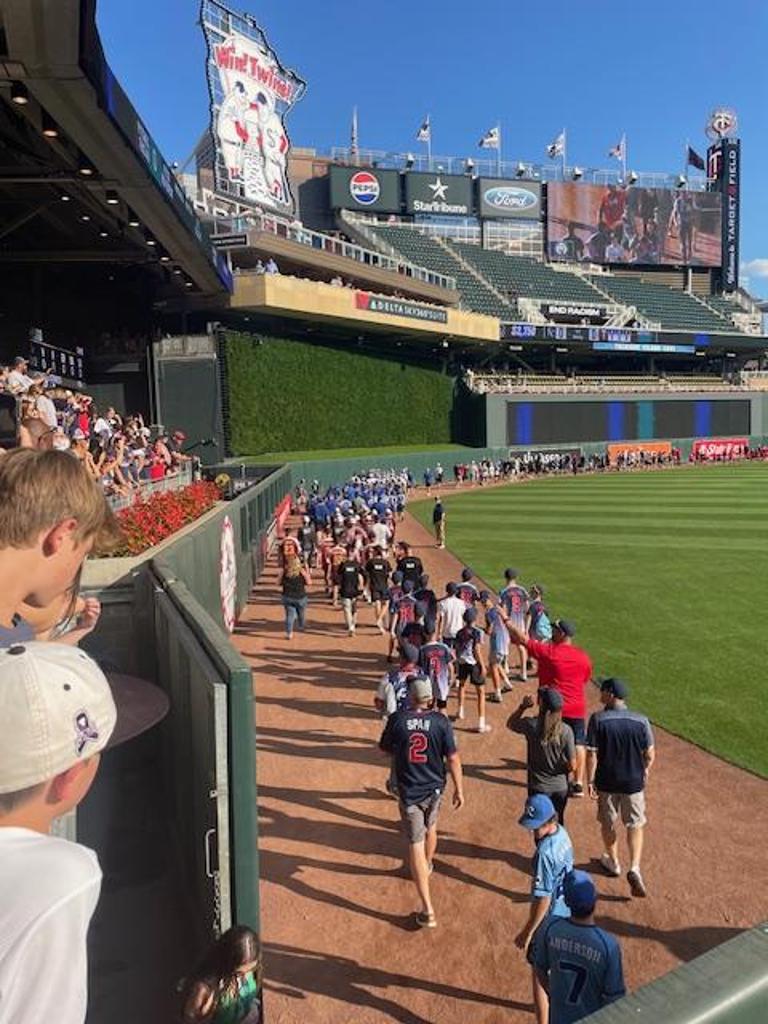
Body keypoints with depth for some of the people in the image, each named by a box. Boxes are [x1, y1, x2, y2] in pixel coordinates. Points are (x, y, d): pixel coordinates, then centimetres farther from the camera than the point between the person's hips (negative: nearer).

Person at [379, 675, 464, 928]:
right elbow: (453, 758, -10)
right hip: (434, 788, 2)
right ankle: (428, 866, 57)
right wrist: (459, 789, 1)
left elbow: (385, 748, 3)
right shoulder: (440, 721, -12)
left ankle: (428, 910, 0)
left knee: (416, 844, 2)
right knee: (430, 827, 30)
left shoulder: (397, 719, -12)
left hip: (409, 791, -2)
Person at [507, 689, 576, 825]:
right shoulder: (566, 730, -16)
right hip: (560, 788, 1)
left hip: (538, 788, -1)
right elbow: (572, 766, -12)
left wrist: (523, 706, 0)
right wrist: (561, 767, 8)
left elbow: (510, 724, 4)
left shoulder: (531, 725, -18)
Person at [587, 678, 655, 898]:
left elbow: (592, 754, -14)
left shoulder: (597, 719, -15)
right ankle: (634, 868, 3)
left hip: (606, 782, -1)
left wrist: (590, 781, -5)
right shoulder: (641, 720, -10)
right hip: (633, 782, 1)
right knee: (635, 825, 17)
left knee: (608, 823, 20)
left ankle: (612, 862, 37)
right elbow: (650, 754, -4)